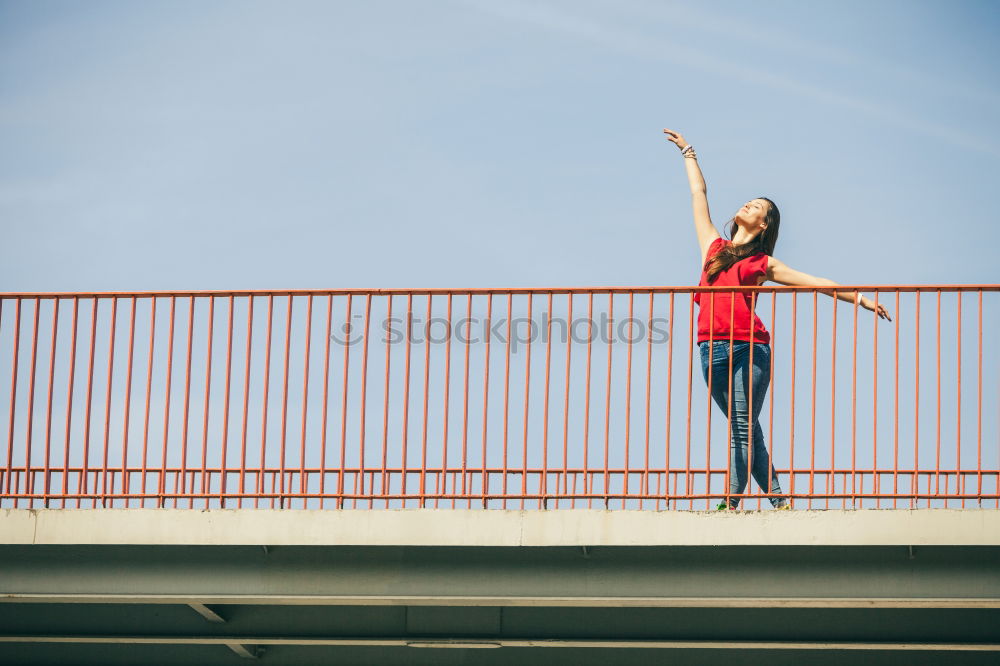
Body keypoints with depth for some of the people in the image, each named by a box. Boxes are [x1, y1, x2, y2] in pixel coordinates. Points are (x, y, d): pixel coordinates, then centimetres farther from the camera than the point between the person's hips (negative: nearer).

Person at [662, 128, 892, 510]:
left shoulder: (763, 264, 11)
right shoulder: (713, 246, 19)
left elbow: (817, 283, 11)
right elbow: (699, 195, 29)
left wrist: (859, 298, 5)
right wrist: (688, 152, 37)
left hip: (748, 349, -3)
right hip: (712, 350, 3)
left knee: (744, 431, -10)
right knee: (746, 432, 3)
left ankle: (730, 504, -15)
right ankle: (779, 501, 6)